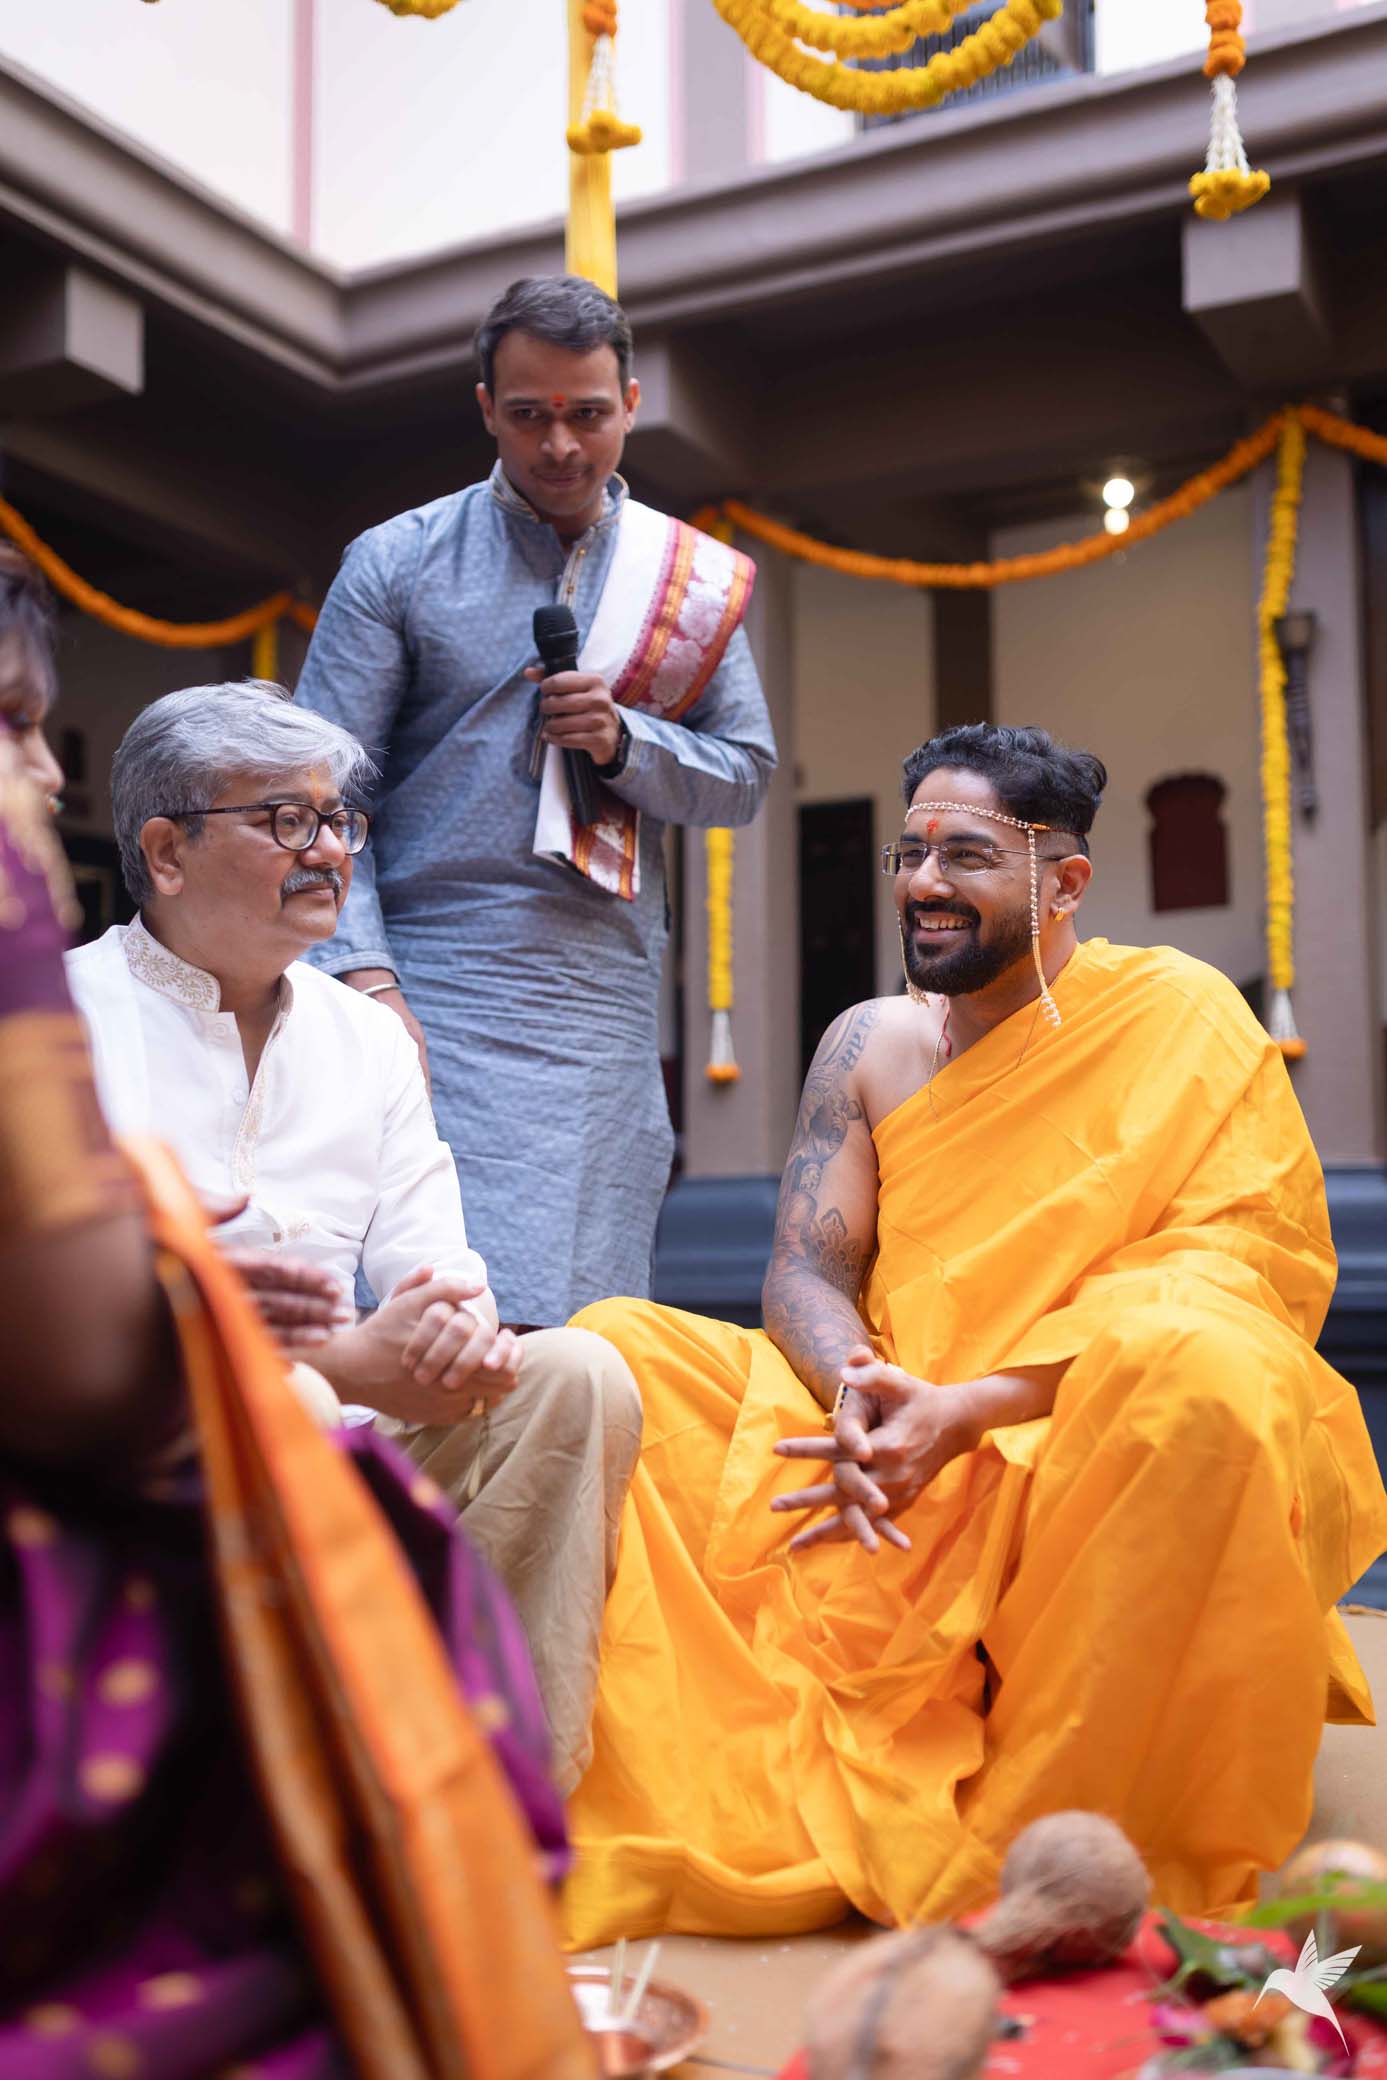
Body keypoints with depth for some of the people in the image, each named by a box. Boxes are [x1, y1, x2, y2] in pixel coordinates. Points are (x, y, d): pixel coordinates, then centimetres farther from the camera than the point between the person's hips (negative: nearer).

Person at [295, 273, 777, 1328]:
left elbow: (747, 774, 14)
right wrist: (361, 967, -14)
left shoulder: (692, 578, 13)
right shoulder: (395, 562, 6)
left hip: (607, 1004, 3)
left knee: (587, 1323, 2)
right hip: (431, 988, -2)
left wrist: (624, 742, -6)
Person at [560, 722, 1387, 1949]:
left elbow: (1240, 1275, -14)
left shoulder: (1180, 1020, -3)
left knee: (1188, 1365, -37)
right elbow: (806, 1272, 6)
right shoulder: (871, 1044, 10)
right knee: (614, 1350, -11)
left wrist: (968, 1411, -23)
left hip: (1094, 1465, -4)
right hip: (897, 1474, 4)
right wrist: (859, 1391, -20)